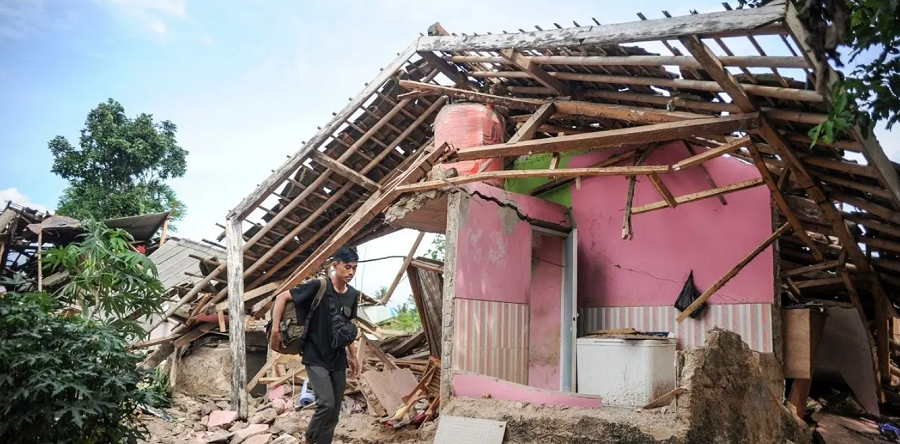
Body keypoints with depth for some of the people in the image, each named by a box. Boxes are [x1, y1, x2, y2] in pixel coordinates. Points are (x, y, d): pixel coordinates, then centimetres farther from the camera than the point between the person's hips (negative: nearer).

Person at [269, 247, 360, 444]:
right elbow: (282, 297, -10)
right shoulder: (317, 286, -15)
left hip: (338, 359, 6)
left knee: (334, 411, 8)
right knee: (326, 403, -17)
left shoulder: (353, 295, 3)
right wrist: (275, 328, -16)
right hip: (316, 358, -6)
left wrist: (353, 356, 18)